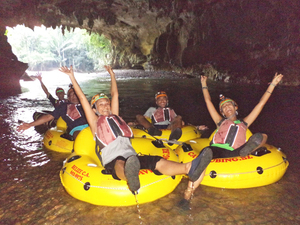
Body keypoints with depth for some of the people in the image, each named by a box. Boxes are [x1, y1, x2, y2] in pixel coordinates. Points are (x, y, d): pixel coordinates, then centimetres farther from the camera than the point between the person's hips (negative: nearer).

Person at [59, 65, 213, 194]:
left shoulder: (114, 116, 30)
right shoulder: (95, 122, 19)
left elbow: (115, 95, 36)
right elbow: (82, 98, 15)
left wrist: (112, 75, 43)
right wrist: (72, 77, 14)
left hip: (132, 157, 5)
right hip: (113, 161, -4)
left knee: (158, 162, -26)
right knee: (120, 164, -43)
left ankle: (189, 169, -51)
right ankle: (130, 177, -79)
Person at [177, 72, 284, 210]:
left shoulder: (244, 123, 30)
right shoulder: (221, 122, 29)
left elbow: (261, 103, 30)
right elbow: (208, 101, 31)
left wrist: (272, 84, 31)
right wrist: (204, 85, 37)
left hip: (234, 153, 2)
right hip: (217, 150, -1)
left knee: (261, 136, -9)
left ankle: (246, 151, -36)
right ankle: (187, 196, -42)